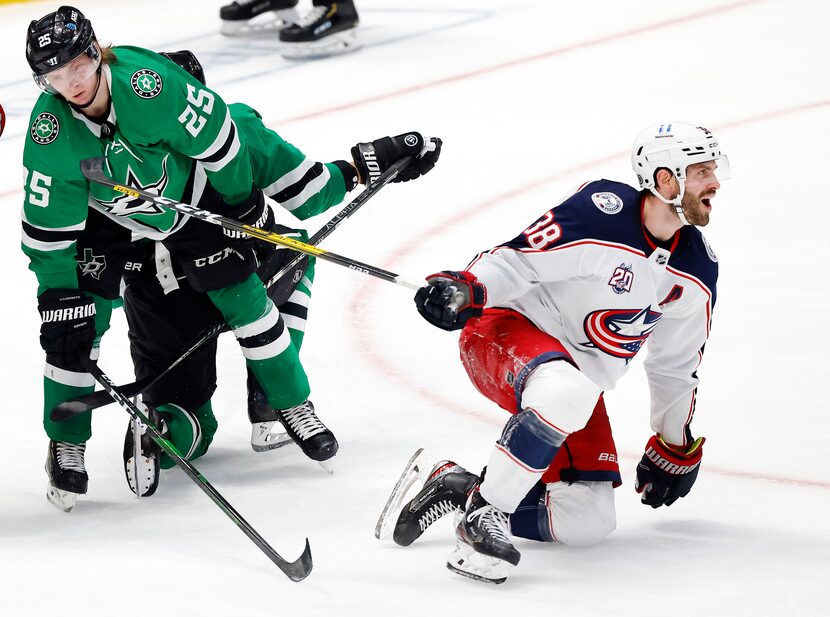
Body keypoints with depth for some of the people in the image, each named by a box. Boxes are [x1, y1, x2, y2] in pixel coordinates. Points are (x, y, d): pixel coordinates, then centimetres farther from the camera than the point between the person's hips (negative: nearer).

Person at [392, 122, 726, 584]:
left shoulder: (697, 271, 0)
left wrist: (677, 446, 21)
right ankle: (482, 512, -29)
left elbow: (677, 364, 14)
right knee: (568, 394, -43)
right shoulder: (601, 212, -22)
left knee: (589, 523, -6)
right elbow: (517, 258, -19)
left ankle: (458, 488, 6)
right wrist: (466, 288, -38)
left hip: (579, 370, 8)